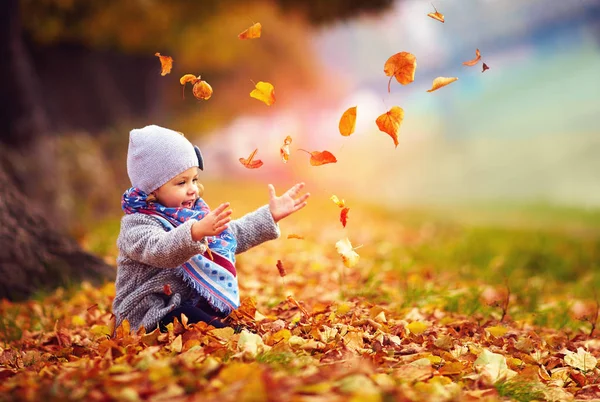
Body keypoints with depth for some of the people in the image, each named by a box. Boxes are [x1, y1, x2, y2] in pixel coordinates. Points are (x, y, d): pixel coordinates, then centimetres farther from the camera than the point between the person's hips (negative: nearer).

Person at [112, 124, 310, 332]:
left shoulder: (194, 213, 12)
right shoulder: (137, 225, -14)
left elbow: (237, 234, 24)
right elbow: (160, 250, -37)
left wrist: (270, 215, 14)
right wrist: (196, 232, -55)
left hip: (194, 304, 9)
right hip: (152, 315, -9)